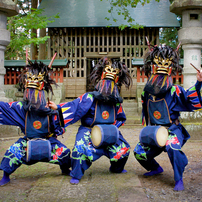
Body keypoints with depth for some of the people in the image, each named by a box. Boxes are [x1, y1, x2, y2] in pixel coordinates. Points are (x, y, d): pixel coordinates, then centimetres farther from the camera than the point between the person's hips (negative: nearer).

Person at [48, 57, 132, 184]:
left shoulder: (116, 101, 4)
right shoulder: (90, 97, -10)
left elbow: (121, 118, 15)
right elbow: (74, 106, -19)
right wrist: (58, 107, -31)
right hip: (89, 130, -4)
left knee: (123, 149, 1)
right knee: (81, 148, -27)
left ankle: (116, 169, 34)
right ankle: (76, 175, -6)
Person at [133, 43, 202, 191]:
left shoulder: (174, 92, -12)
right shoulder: (146, 93, 3)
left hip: (172, 130, -6)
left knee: (172, 147, -36)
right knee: (139, 153, 5)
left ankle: (179, 179, -16)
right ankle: (156, 169, 35)